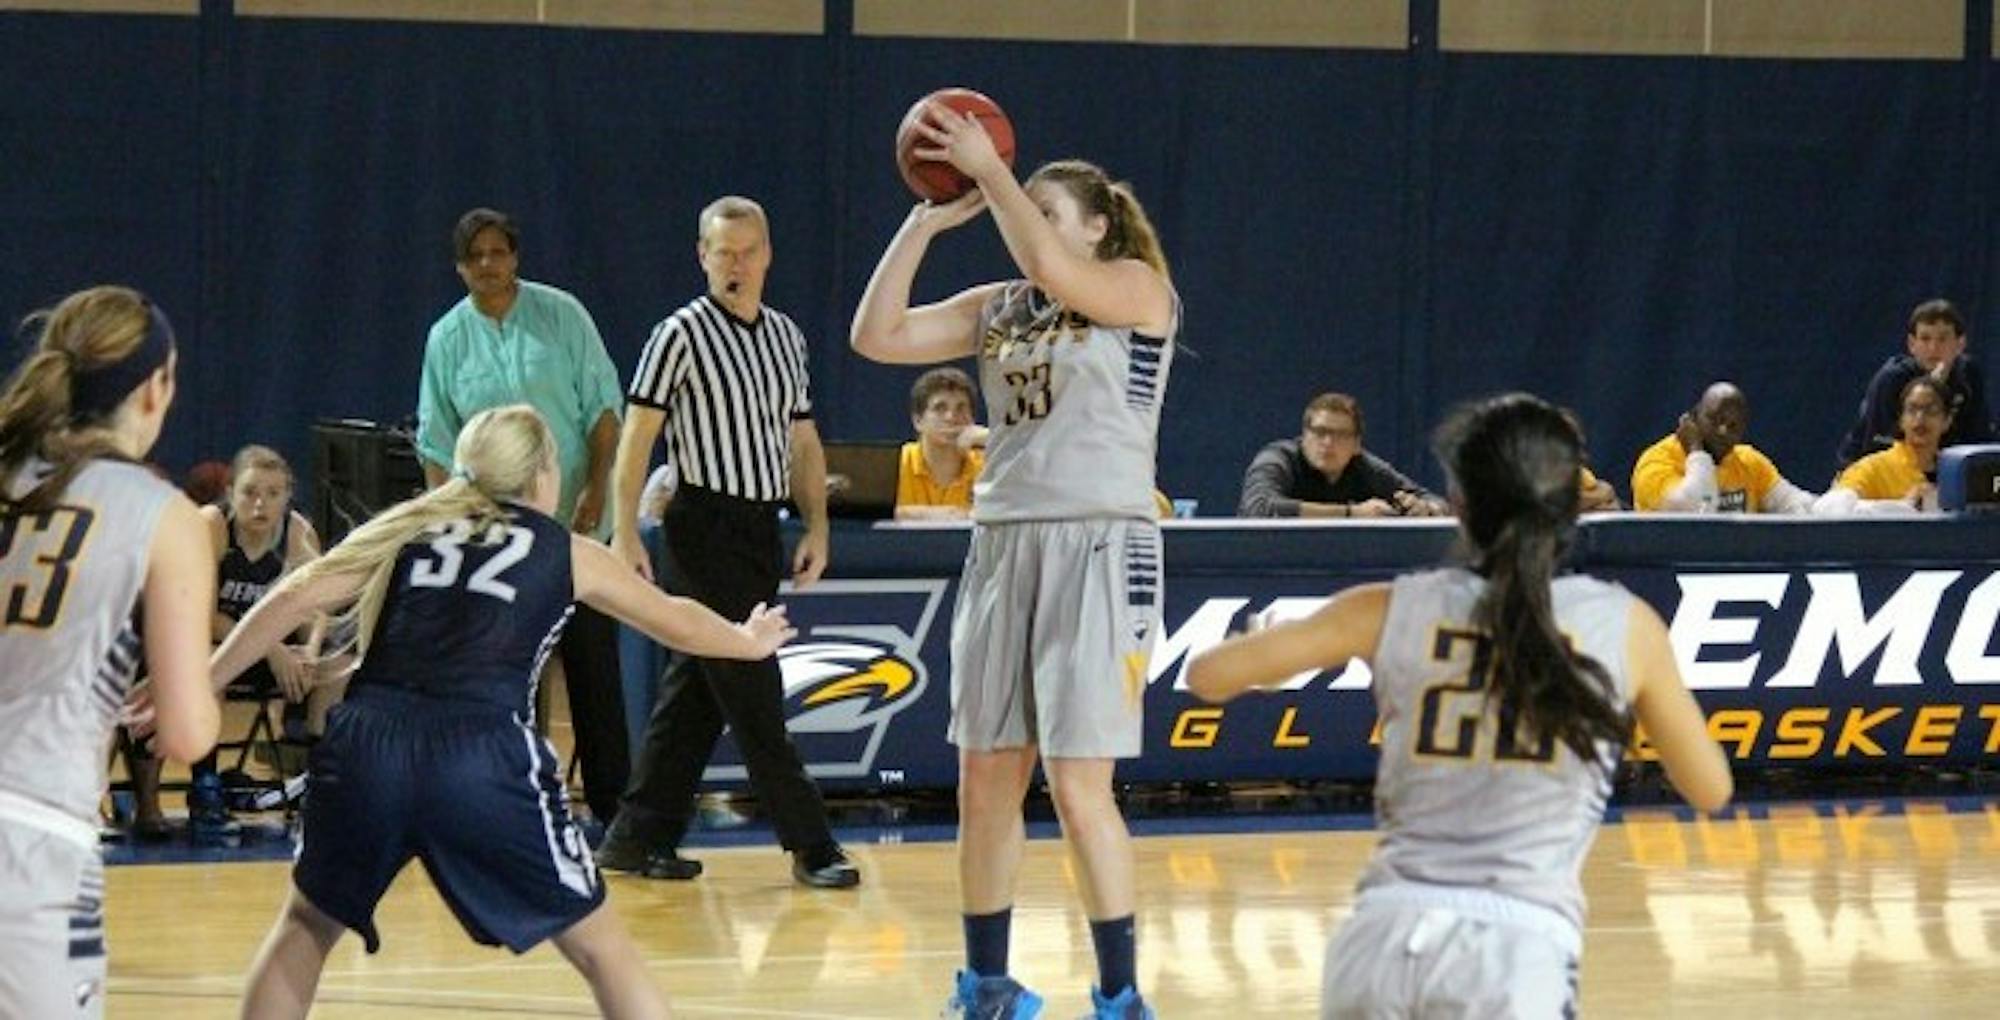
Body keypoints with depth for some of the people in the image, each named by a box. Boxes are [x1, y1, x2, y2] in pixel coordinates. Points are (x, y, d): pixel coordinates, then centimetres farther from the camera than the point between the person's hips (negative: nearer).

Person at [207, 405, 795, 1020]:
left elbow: (296, 598, 10)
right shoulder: (570, 556, 20)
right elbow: (676, 622, 36)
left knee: (309, 922, 25)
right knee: (601, 947, 11)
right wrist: (751, 642, 56)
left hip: (367, 744, 2)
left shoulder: (409, 526, 22)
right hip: (482, 760, -2)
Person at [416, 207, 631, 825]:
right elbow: (437, 445, 8)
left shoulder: (560, 315, -1)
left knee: (591, 660, 0)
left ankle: (613, 808, 6)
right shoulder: (447, 339, 4)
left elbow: (602, 406, 0)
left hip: (572, 521, -2)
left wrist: (596, 488, -10)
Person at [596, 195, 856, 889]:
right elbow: (636, 436, -9)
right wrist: (625, 534, -16)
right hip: (708, 525, -7)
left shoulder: (786, 336, 14)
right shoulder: (683, 335, -7)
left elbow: (803, 441, 20)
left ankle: (639, 837, 15)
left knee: (697, 688, 10)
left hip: (762, 530, 7)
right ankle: (809, 843, -5)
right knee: (751, 692, -6)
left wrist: (816, 526, 10)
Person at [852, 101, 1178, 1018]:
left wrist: (987, 166, -16)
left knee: (1078, 784, -10)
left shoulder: (1136, 288, -3)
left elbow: (1053, 268, -23)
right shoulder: (998, 307, 14)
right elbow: (875, 336, 6)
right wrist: (925, 221, 1)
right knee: (986, 778, 7)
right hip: (1003, 545, 6)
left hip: (1098, 547, -6)